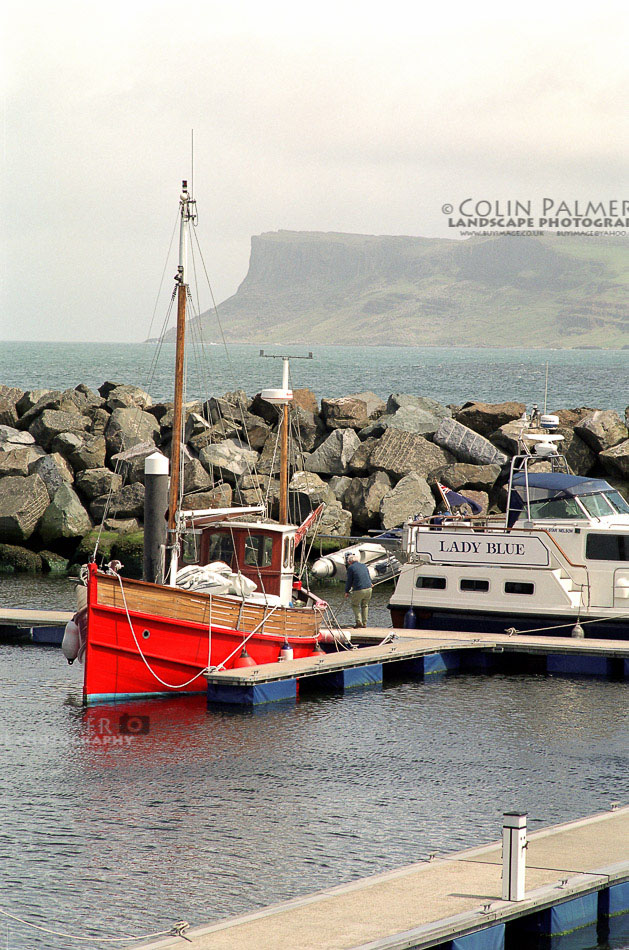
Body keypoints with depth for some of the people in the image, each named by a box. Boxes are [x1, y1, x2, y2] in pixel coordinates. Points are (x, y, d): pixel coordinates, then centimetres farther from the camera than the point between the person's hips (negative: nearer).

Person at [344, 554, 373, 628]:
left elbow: (349, 581, 0)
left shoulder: (350, 568, -2)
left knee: (355, 605, 16)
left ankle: (359, 621, 2)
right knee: (365, 605, 20)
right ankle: (364, 623, 20)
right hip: (368, 589, 5)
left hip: (358, 590, -5)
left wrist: (347, 591, 13)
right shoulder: (363, 565, 13)